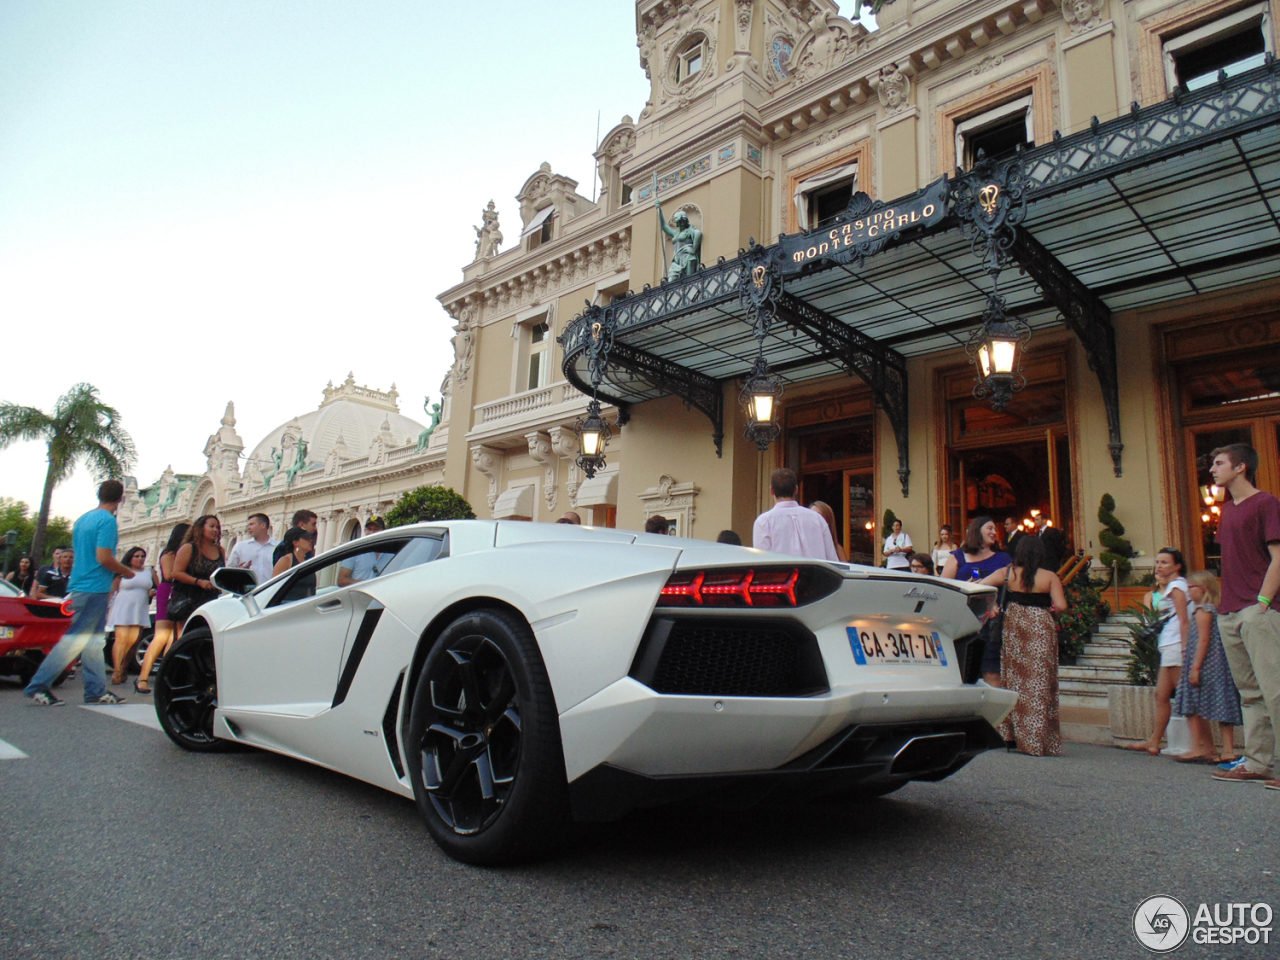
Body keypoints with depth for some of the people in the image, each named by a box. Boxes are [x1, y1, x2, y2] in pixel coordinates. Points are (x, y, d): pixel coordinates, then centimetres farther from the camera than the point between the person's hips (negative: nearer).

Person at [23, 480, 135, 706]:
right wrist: (127, 572, -4)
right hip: (95, 588, -9)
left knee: (93, 640, 11)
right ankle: (39, 685, -2)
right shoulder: (107, 521, -14)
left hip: (80, 584, 9)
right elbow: (104, 558, -20)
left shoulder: (83, 519, 13)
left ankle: (96, 689, 15)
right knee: (76, 639, -5)